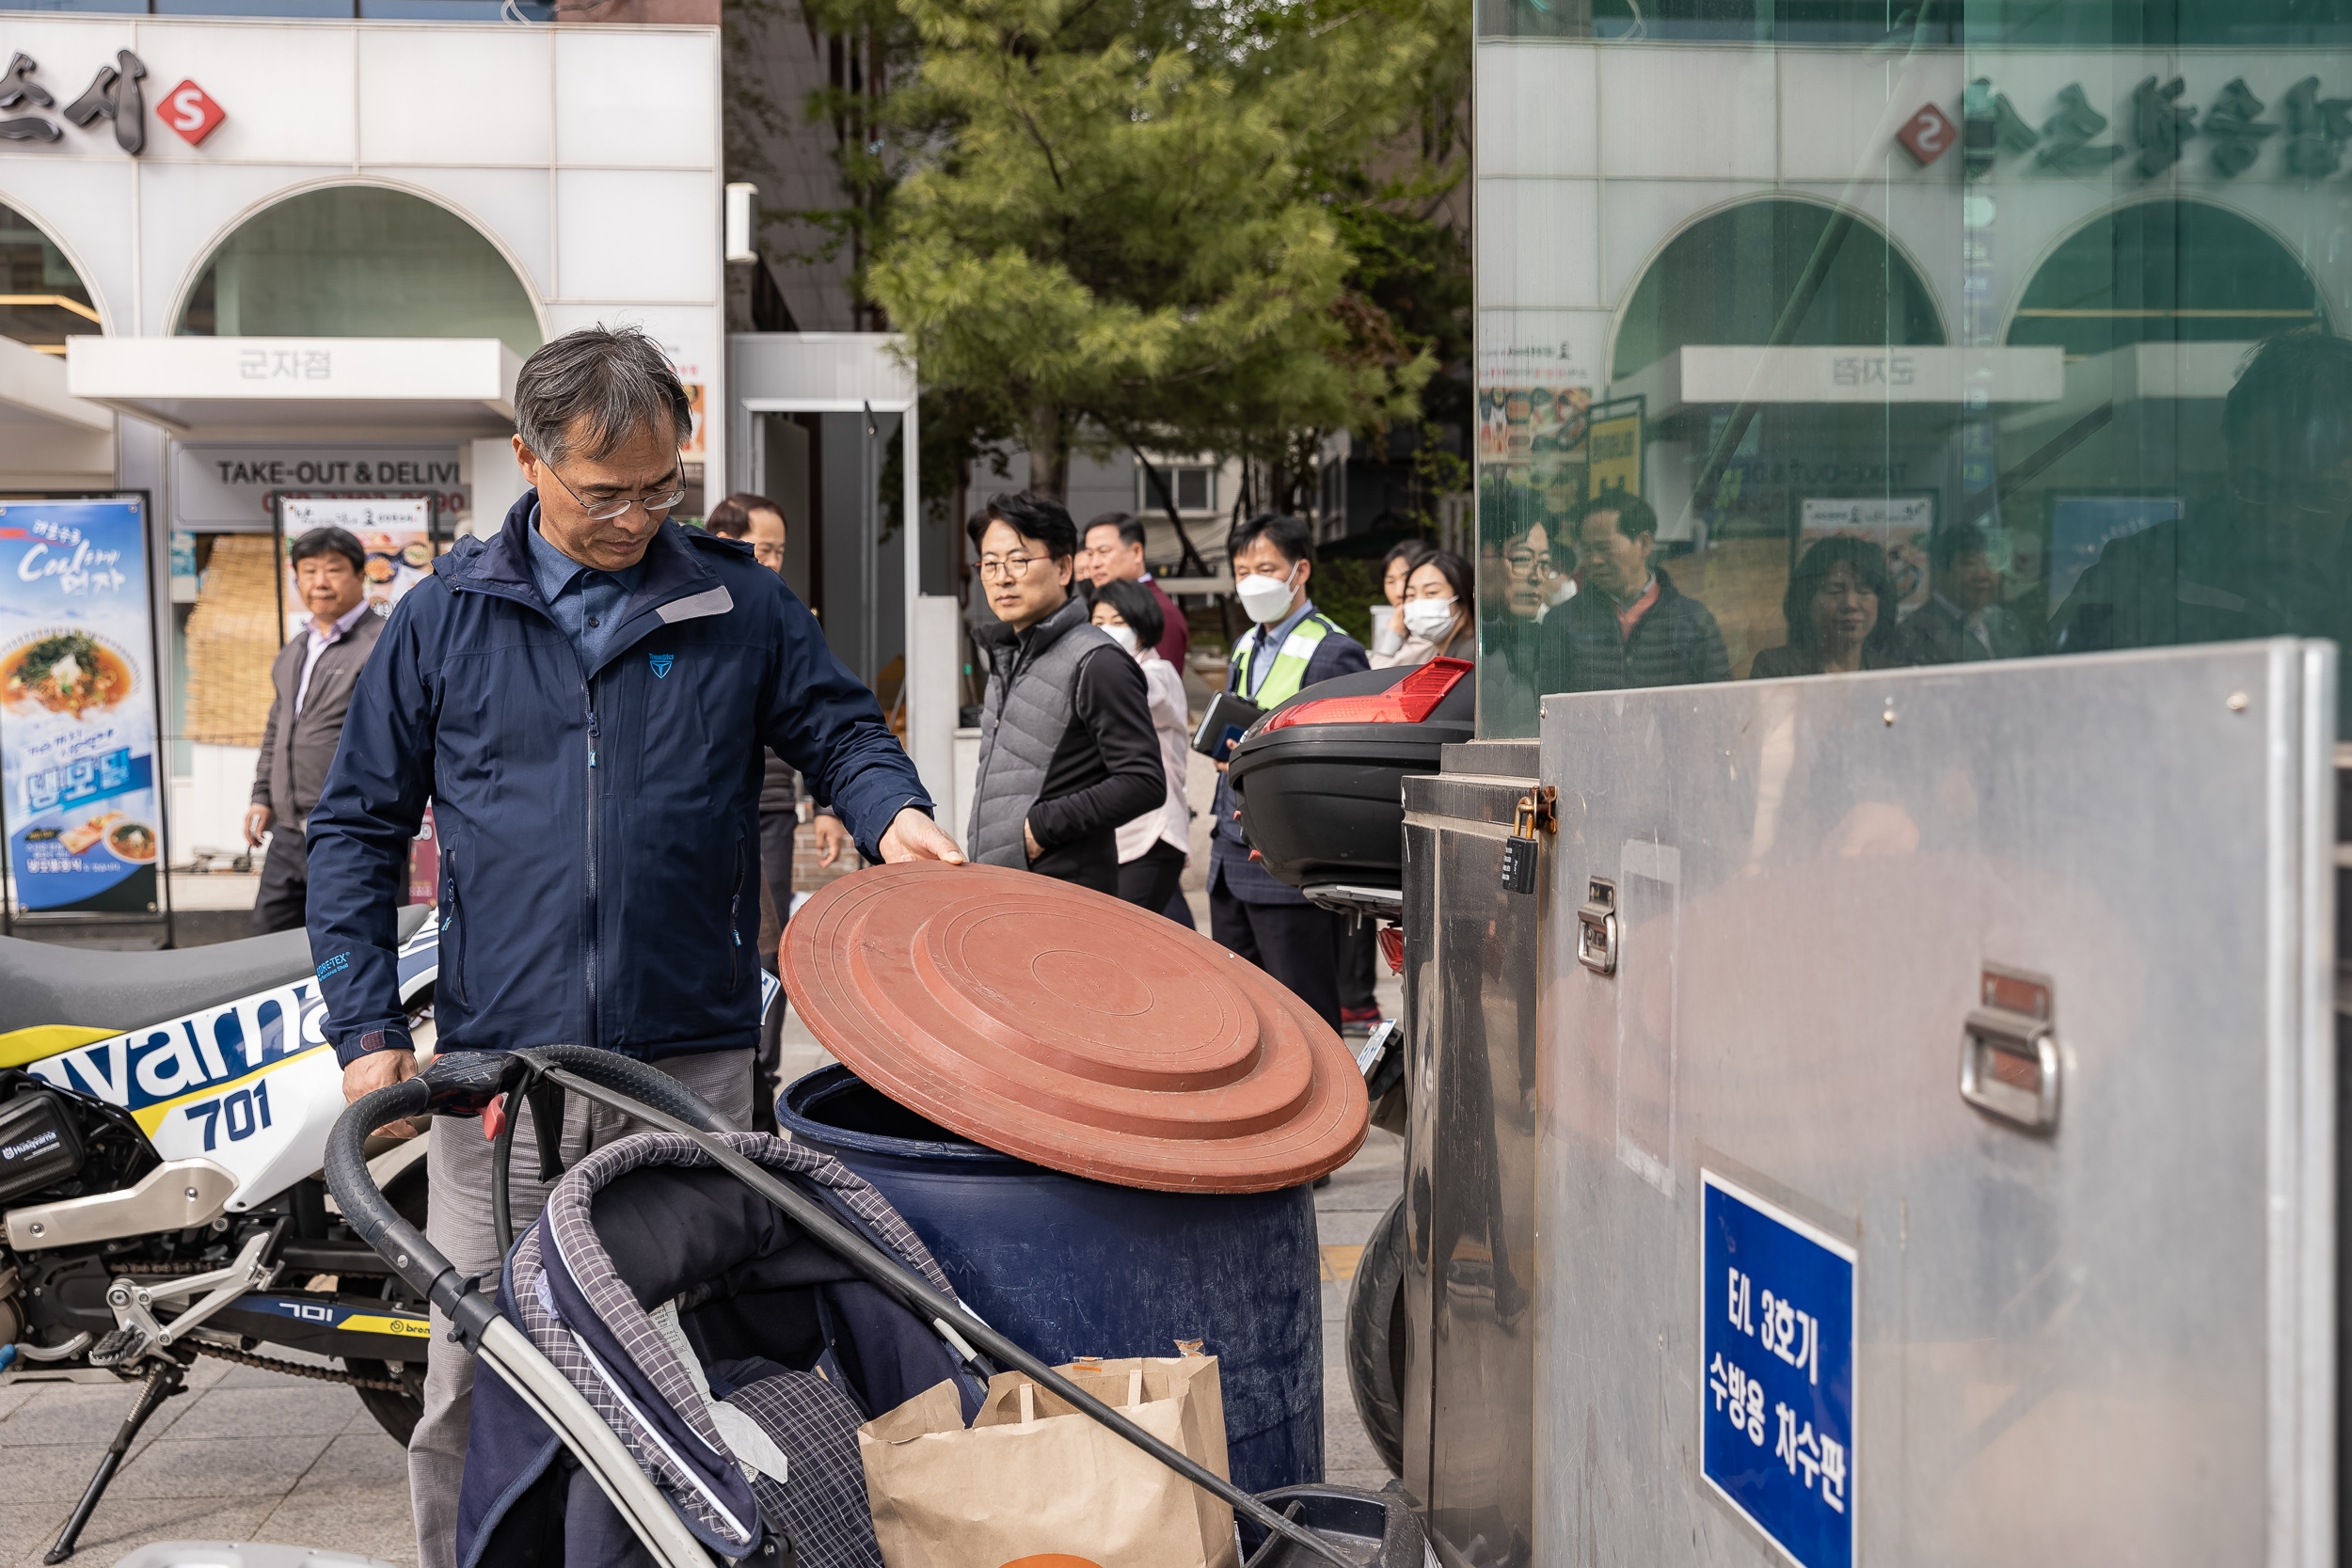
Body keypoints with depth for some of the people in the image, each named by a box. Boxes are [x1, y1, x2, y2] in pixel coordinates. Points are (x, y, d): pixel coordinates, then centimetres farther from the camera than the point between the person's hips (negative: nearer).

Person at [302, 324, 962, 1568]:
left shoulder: (740, 606, 5)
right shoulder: (446, 615, 6)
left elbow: (839, 729, 14)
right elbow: (357, 824, 9)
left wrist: (891, 810, -10)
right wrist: (364, 1030, 1)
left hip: (692, 1062, 0)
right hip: (497, 1066, 0)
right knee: (471, 1388, 4)